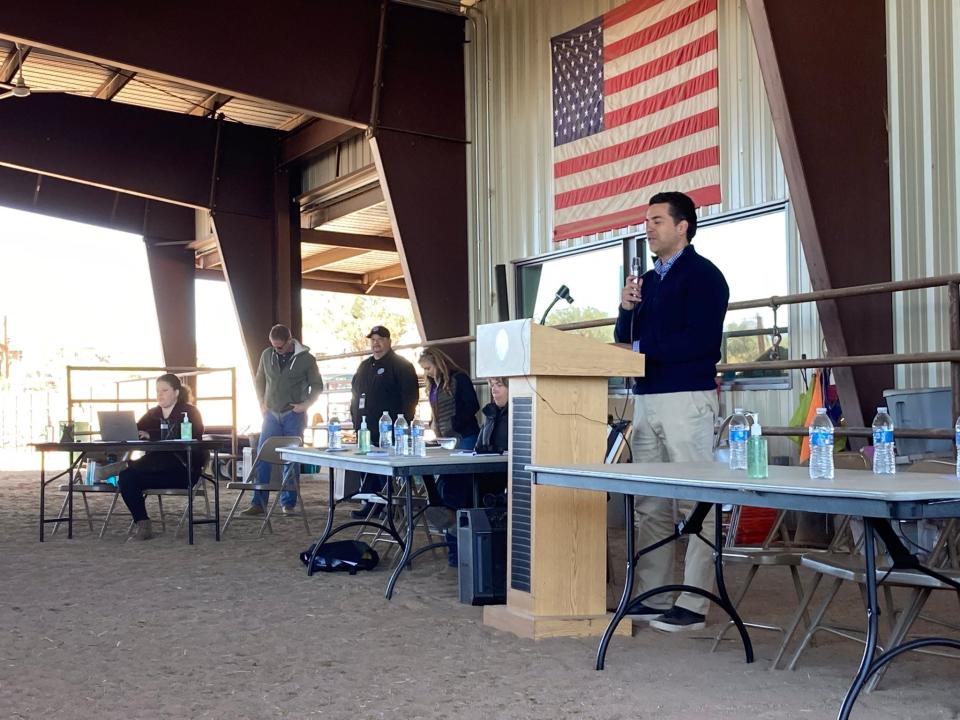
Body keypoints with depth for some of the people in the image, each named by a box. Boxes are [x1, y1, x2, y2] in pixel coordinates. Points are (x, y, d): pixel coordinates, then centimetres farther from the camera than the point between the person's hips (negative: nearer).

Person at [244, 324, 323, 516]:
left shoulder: (306, 358, -5)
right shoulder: (267, 355, 4)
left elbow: (317, 386, 2)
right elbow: (260, 381, 16)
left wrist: (305, 404, -9)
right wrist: (262, 404, 7)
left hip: (294, 416, -3)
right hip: (271, 414, 3)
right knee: (262, 458, -2)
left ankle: (288, 504, 10)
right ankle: (258, 503, 3)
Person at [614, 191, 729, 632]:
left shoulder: (702, 275, -4)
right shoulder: (647, 280, 19)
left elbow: (701, 341, -16)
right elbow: (624, 340, 18)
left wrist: (646, 349, -9)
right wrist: (626, 309, 0)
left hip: (687, 398, -8)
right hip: (646, 399, 8)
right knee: (650, 507, 10)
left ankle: (693, 606, 0)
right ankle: (652, 598, 17)